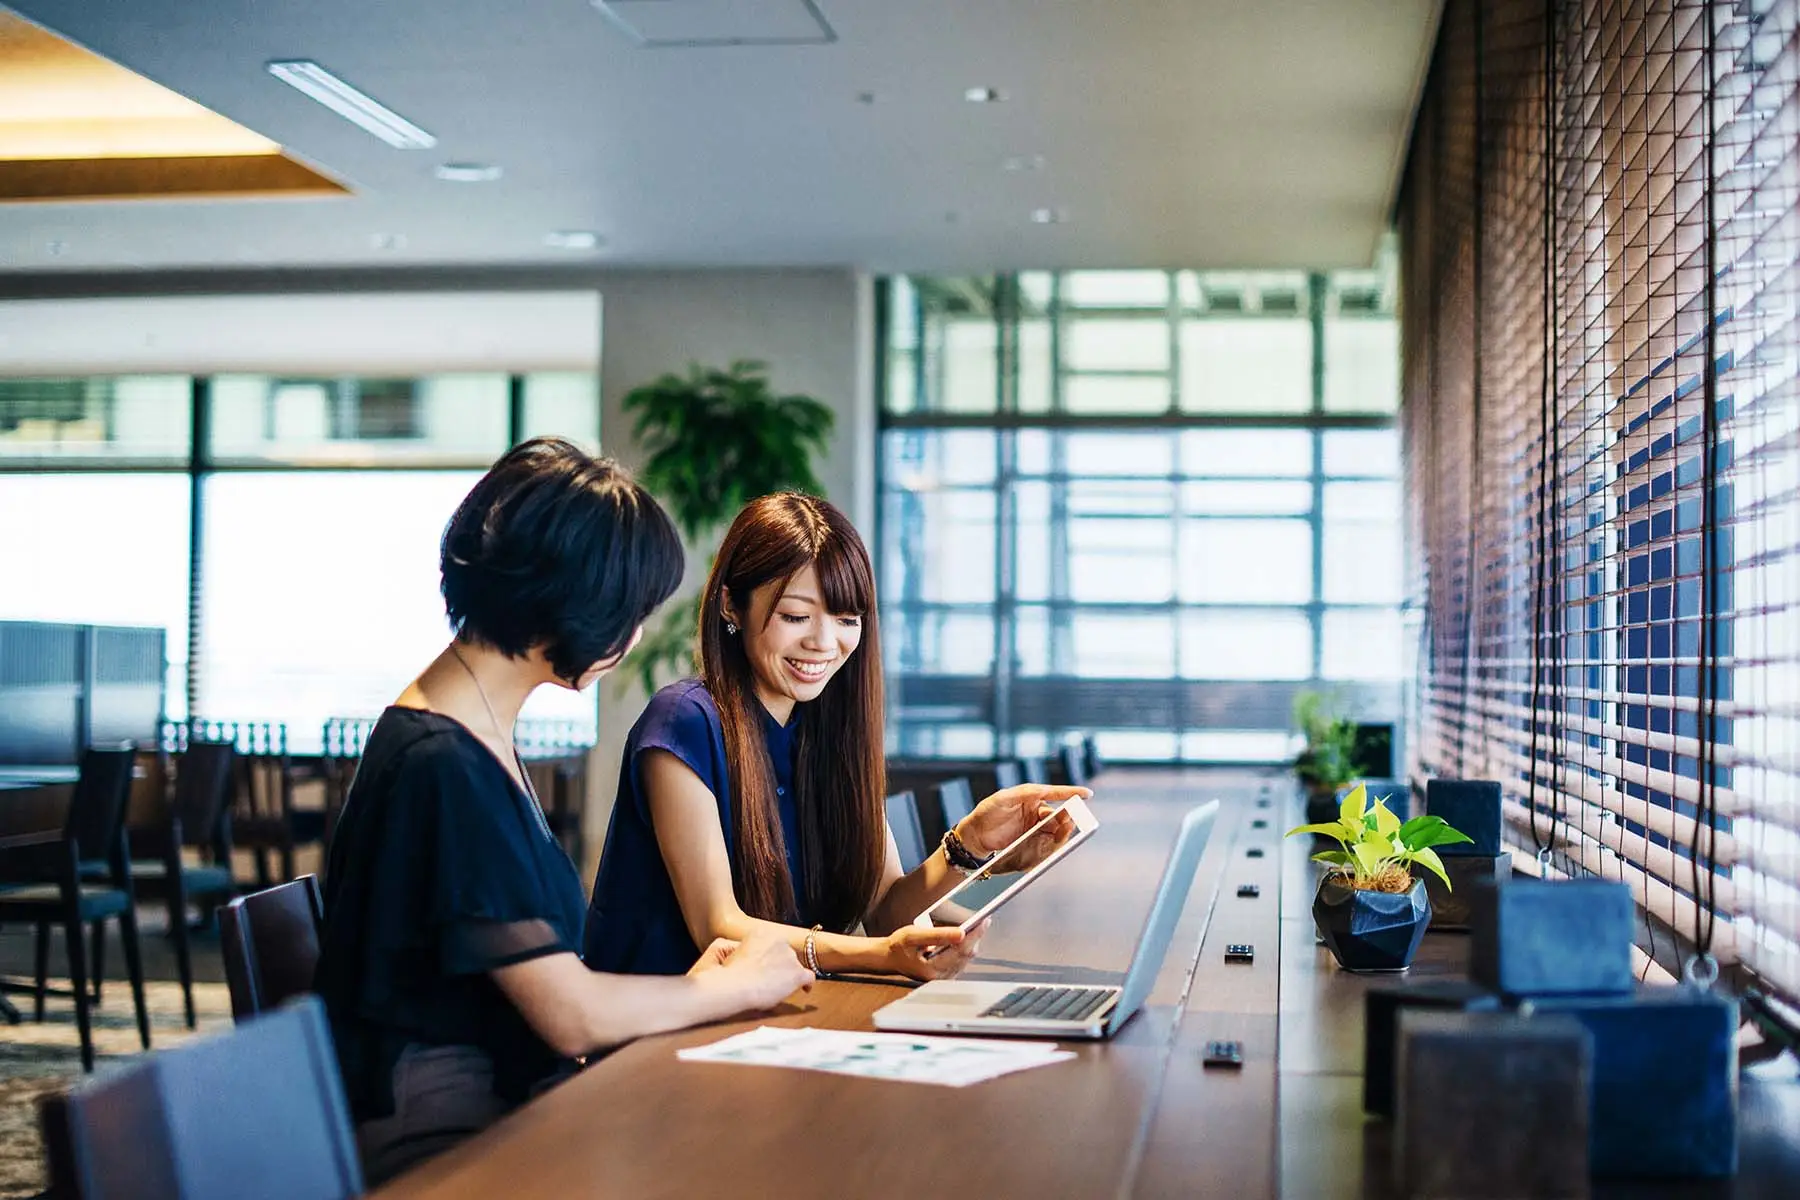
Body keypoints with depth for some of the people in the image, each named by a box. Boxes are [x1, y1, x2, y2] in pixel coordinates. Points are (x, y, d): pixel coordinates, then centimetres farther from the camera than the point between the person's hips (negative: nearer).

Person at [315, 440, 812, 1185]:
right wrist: (737, 986, -4)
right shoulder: (444, 766, -19)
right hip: (439, 1144, -9)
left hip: (503, 1107, 9)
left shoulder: (479, 736, 12)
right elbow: (572, 1015, -18)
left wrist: (689, 985, 0)